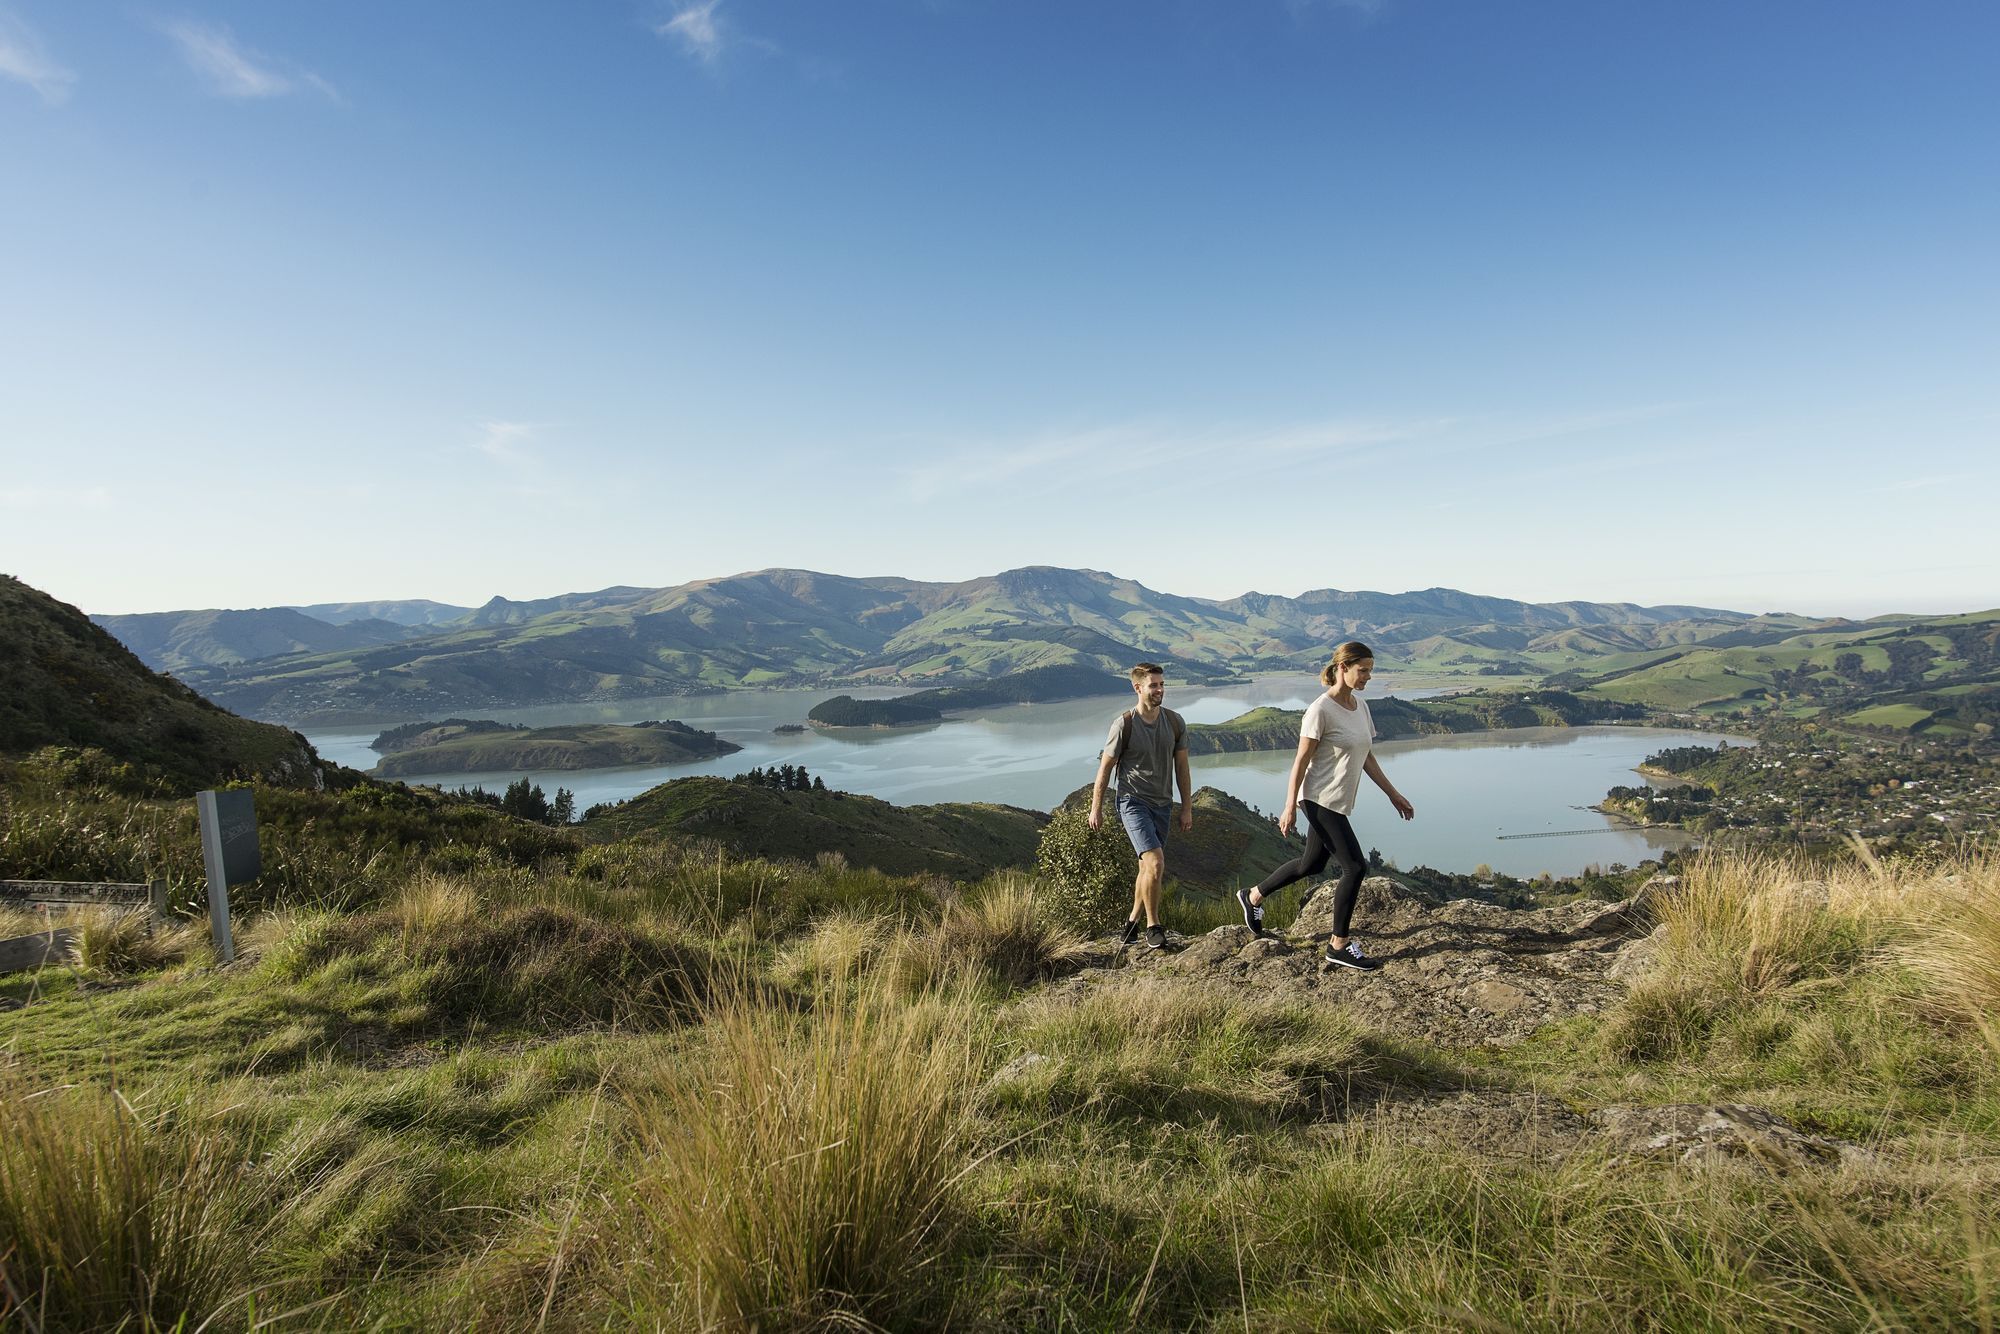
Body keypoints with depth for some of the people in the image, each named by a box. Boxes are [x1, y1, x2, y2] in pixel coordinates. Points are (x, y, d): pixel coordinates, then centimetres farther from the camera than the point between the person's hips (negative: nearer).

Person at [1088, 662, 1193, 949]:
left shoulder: (1175, 723, 1)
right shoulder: (1124, 725, -13)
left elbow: (1181, 767, 10)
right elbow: (1105, 767, -4)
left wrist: (1187, 808, 10)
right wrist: (1096, 809, 0)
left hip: (1162, 805, 5)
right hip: (1132, 803, -5)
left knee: (1150, 869, 12)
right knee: (1155, 863, -18)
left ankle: (1133, 920, 32)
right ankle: (1153, 925, 0)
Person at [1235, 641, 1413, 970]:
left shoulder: (1360, 705, 8)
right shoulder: (1321, 710, -17)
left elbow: (1367, 758, 16)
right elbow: (1301, 761, -15)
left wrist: (1393, 794, 17)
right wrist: (1290, 809, -15)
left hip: (1338, 803, 9)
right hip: (1320, 801, -9)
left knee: (1311, 864, 18)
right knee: (1354, 867, -9)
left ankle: (1253, 896, 37)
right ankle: (1339, 946, 3)